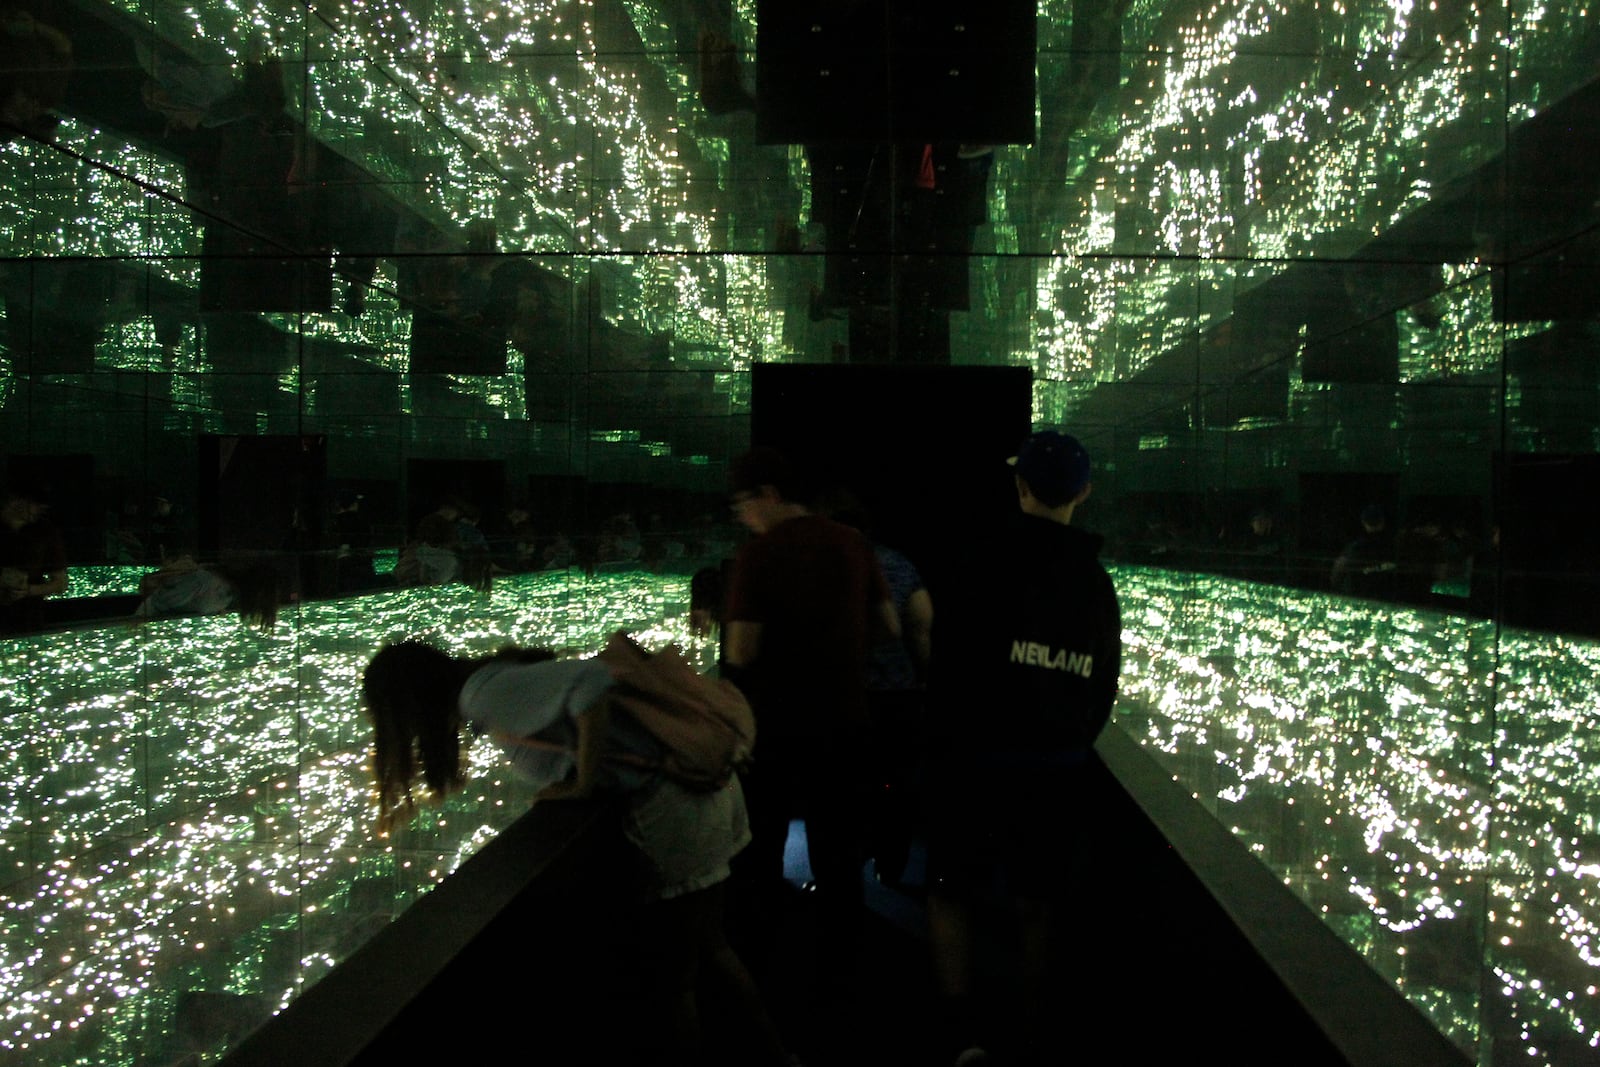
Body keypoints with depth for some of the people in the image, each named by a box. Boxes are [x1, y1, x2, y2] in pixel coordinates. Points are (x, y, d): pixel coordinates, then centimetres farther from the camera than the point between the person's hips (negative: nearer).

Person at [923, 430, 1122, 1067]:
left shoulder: (986, 567, -12)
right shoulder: (1098, 584, 5)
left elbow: (949, 672, -11)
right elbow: (1104, 687, 10)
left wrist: (949, 743, 4)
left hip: (979, 761, -4)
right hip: (1062, 770, 4)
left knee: (953, 892, 10)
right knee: (1038, 904, 15)